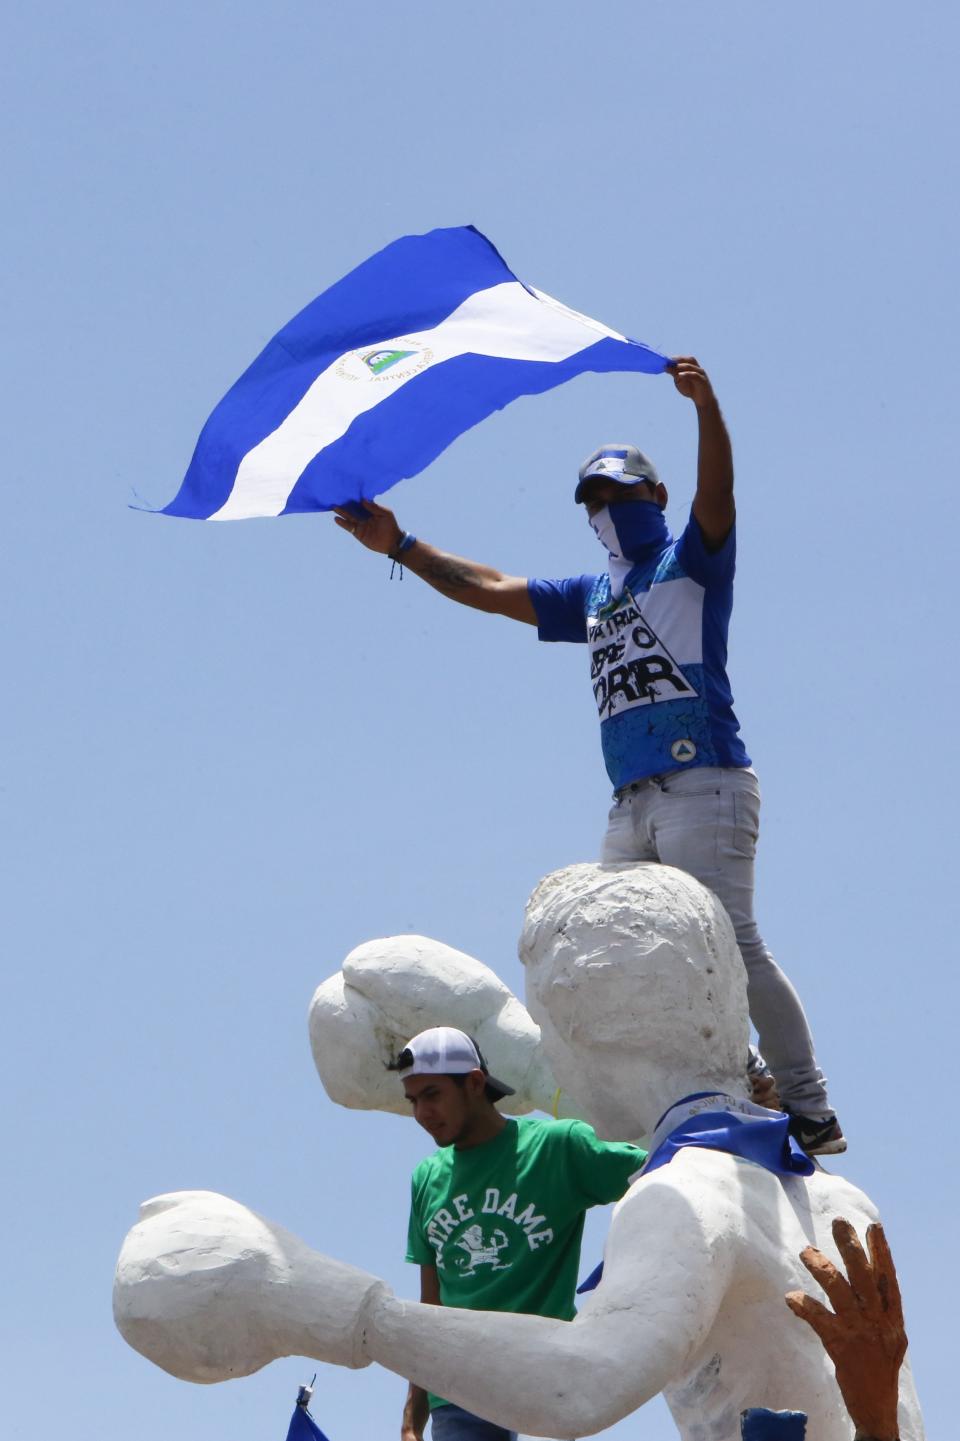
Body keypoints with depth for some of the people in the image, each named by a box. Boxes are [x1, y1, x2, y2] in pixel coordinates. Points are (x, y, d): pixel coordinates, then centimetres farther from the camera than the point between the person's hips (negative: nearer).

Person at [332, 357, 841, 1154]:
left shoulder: (691, 564, 7)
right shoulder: (591, 597, 26)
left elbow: (716, 492, -11)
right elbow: (491, 589, 30)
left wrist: (706, 406, -28)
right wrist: (401, 546, 27)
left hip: (705, 786, -8)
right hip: (632, 806, 8)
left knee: (731, 945, -15)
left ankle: (812, 1111, -15)